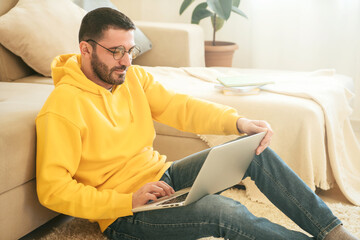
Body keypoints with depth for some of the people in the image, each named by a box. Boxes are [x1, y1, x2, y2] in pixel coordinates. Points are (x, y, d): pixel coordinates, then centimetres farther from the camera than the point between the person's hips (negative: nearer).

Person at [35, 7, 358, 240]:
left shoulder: (133, 77, 3)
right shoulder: (62, 107, -19)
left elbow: (177, 106, -1)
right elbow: (53, 189, -22)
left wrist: (238, 122, -19)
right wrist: (127, 201, -30)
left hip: (161, 176, 8)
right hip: (123, 210, -7)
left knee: (256, 152, -6)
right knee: (225, 211, -30)